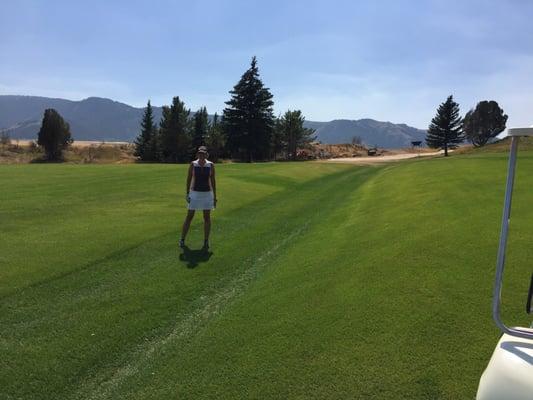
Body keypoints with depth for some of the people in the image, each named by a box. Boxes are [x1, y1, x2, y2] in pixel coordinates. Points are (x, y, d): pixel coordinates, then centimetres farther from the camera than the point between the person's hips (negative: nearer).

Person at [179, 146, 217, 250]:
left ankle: (206, 241, 14)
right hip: (195, 194, 0)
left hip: (207, 194, 1)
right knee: (189, 217, 4)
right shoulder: (193, 164, -5)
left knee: (207, 218, 3)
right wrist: (187, 193, -6)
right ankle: (182, 239, 18)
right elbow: (188, 179, 0)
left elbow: (213, 181, 0)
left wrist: (215, 196, -1)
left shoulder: (211, 165, -4)